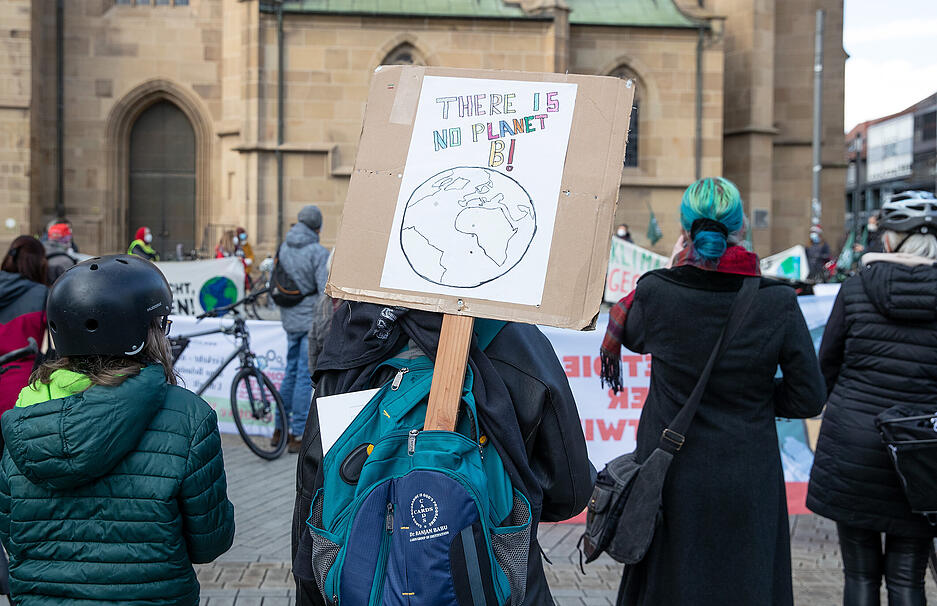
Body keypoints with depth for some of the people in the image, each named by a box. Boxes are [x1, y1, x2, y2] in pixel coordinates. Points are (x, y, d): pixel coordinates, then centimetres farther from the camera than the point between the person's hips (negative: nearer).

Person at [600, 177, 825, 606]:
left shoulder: (655, 292, -14)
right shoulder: (778, 303, -13)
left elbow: (632, 337, 9)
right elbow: (808, 398, -7)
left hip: (670, 476, 0)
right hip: (748, 482, 0)